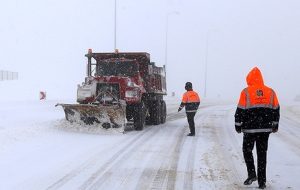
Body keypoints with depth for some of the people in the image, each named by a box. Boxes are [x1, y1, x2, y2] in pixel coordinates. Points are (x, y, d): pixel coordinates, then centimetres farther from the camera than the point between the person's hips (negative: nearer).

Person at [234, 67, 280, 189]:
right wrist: (275, 125, 21)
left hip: (250, 128, -3)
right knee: (262, 154, 9)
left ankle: (252, 174, -1)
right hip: (265, 129, 3)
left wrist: (238, 125, 3)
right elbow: (276, 110, 12)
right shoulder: (270, 92, 6)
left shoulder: (246, 92, -6)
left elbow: (240, 110, -6)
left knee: (247, 150, 14)